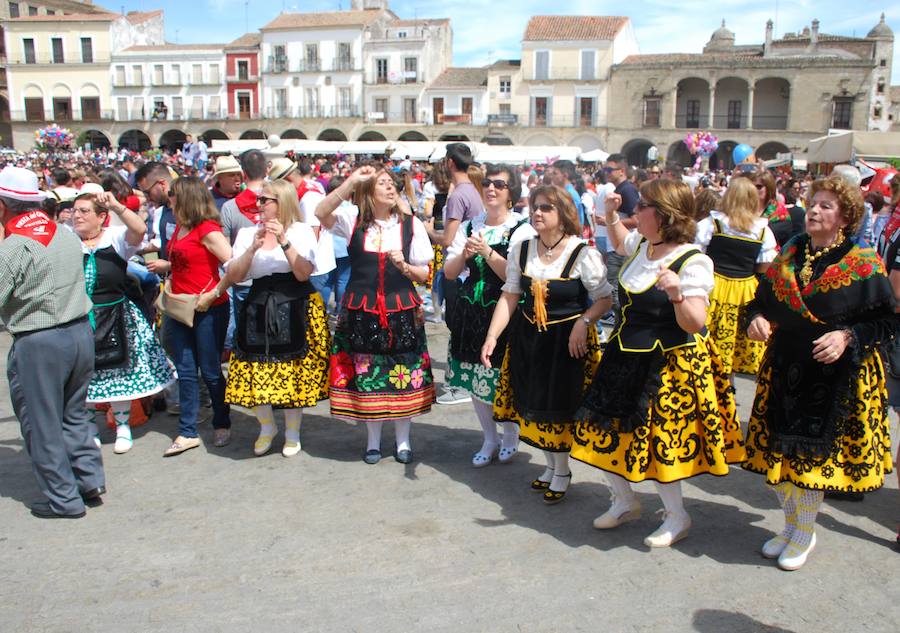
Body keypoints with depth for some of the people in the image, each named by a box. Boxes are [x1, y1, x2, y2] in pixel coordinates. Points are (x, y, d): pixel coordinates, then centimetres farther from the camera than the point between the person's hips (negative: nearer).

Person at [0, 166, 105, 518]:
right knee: (74, 413, 21)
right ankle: (91, 481, 25)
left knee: (42, 423, 8)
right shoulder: (66, 234, 5)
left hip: (38, 343, -7)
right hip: (81, 331, 7)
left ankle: (63, 499, 15)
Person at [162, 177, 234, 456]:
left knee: (210, 371, 4)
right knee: (185, 372, 9)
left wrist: (213, 294, -20)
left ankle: (222, 425, 24)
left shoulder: (207, 230, -14)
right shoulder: (179, 228, 10)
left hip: (209, 310, -8)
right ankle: (187, 433, 16)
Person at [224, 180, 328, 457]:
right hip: (258, 308, 3)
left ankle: (292, 432, 22)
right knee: (255, 370, 0)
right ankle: (267, 426, 27)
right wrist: (253, 248, -11)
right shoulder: (247, 233, 8)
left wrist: (284, 241, -19)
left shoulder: (301, 231, 1)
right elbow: (233, 276, 1)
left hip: (295, 308, -3)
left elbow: (303, 273, -11)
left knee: (293, 370, 1)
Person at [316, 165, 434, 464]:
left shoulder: (411, 224, 4)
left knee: (404, 374, 5)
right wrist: (351, 181, -22)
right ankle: (373, 439, 25)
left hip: (402, 310, 1)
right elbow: (321, 213, -20)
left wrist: (404, 266, -15)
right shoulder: (354, 218, 1)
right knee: (366, 373, 7)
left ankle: (403, 439, 24)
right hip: (361, 310, 0)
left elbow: (424, 274, 5)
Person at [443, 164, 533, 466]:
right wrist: (465, 253, -12)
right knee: (474, 376, 12)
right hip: (471, 312, 5)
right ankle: (490, 439, 31)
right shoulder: (469, 226, 7)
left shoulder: (522, 229, -7)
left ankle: (510, 436, 29)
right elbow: (449, 272, 6)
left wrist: (487, 251, -20)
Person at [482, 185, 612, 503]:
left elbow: (604, 299, -8)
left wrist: (583, 322, -24)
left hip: (568, 339, -4)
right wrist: (492, 336, -9)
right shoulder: (521, 250, -2)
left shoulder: (583, 254, -14)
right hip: (527, 337, 5)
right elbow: (509, 297, -1)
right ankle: (551, 465, 36)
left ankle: (563, 471, 27)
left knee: (561, 404, 3)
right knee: (534, 402, 14)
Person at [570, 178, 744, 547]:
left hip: (669, 365, -8)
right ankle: (624, 503, 35)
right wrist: (611, 215, 12)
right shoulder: (642, 245, 4)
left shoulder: (693, 263, -19)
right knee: (603, 433, 12)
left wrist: (677, 294, -39)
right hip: (626, 357, 8)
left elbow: (694, 325, -22)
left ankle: (677, 517, 26)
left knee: (655, 442, 1)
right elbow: (620, 243, 29)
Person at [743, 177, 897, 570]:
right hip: (783, 370, 5)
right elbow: (762, 299, 13)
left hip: (836, 375, -4)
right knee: (777, 453, 9)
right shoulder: (789, 255, 7)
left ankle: (805, 533, 24)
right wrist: (757, 318, -8)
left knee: (811, 455, 0)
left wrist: (848, 337, -21)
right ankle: (791, 523, 33)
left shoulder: (863, 264, -6)